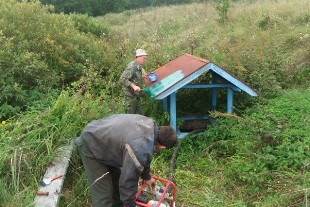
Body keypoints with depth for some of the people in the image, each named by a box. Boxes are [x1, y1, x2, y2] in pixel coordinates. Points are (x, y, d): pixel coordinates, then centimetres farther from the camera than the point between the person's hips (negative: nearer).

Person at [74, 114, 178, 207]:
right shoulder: (139, 150, -36)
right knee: (103, 194, -6)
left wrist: (146, 177, 23)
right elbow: (128, 181, -25)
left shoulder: (152, 126, -7)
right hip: (90, 145, -9)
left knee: (116, 179, 23)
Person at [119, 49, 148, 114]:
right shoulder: (132, 66, -17)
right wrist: (133, 86, -32)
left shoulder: (139, 66, 11)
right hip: (130, 95, -9)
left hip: (136, 95, 9)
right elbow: (122, 79, -24)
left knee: (139, 114, 13)